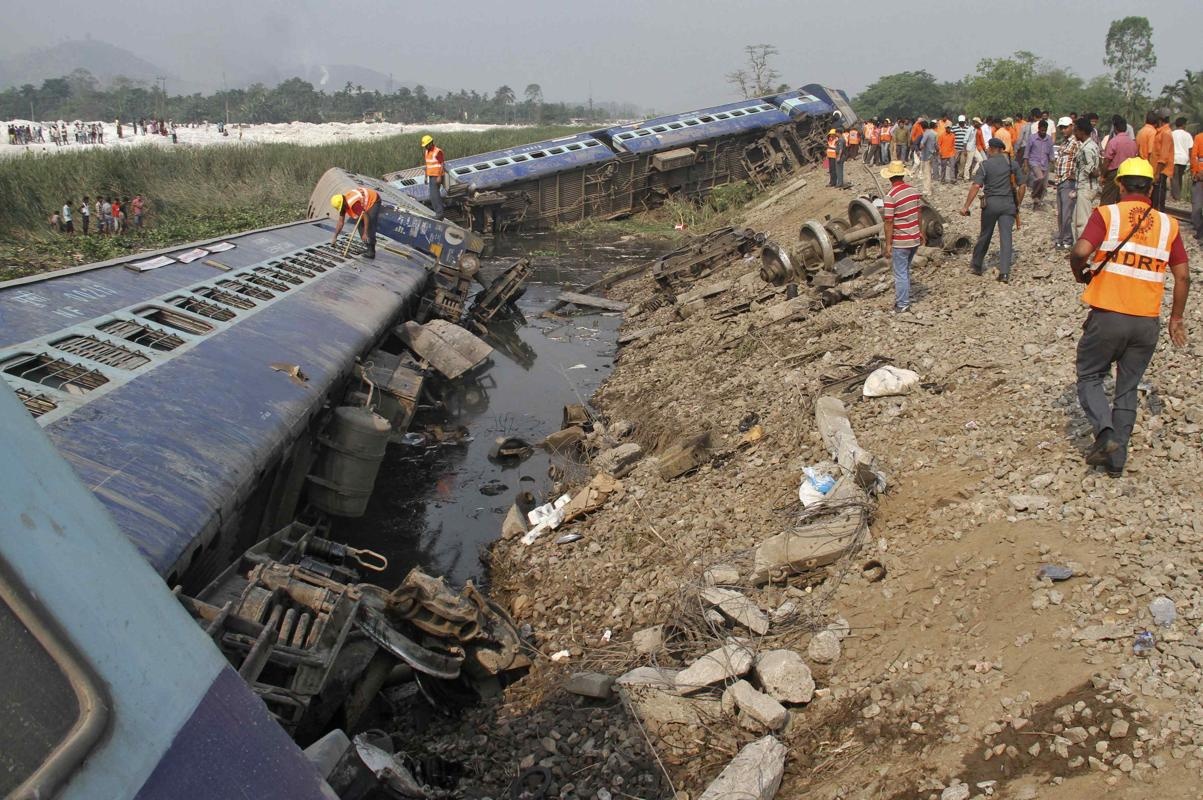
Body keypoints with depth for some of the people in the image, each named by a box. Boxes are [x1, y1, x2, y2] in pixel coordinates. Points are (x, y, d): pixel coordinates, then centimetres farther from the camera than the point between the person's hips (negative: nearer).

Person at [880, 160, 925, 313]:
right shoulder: (914, 190, 0)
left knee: (901, 273, 5)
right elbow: (919, 213, 11)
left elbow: (889, 222, -19)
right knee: (905, 270, 22)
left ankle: (902, 304, 12)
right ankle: (904, 297, 34)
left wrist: (888, 244, -13)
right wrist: (920, 231, 24)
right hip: (915, 239, 7)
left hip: (900, 242, -7)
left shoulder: (890, 196, -20)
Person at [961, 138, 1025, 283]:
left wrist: (966, 206, -13)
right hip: (1009, 203, 2)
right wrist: (1018, 204, 16)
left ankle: (976, 265, 27)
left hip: (991, 202, -2)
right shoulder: (1013, 164, 6)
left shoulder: (985, 165, -4)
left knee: (985, 236, 13)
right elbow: (1022, 186, 6)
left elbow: (976, 186, -14)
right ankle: (1005, 272, -9)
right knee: (1006, 237, -1)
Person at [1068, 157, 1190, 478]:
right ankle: (1117, 458, 16)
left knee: (1090, 376, 13)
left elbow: (1080, 252, -19)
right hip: (1148, 322, 3)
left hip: (1108, 316, -3)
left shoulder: (1107, 214, -5)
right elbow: (1183, 276, 5)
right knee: (1128, 387, 15)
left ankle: (1105, 432, -10)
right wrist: (1176, 318, 16)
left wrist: (1081, 275, 2)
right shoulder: (1167, 224, 6)